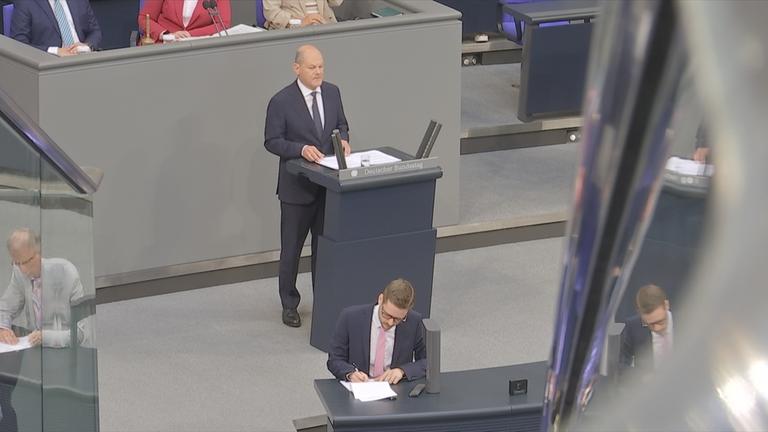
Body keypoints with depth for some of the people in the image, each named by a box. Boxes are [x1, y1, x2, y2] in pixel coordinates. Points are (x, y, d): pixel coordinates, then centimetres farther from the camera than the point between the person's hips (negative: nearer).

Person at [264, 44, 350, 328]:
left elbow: (341, 124, 14)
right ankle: (289, 305, 19)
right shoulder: (281, 102, -14)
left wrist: (343, 139, -8)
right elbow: (272, 141, -11)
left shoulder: (332, 93, 2)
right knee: (291, 248, 6)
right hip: (297, 185, -4)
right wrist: (301, 149, -25)